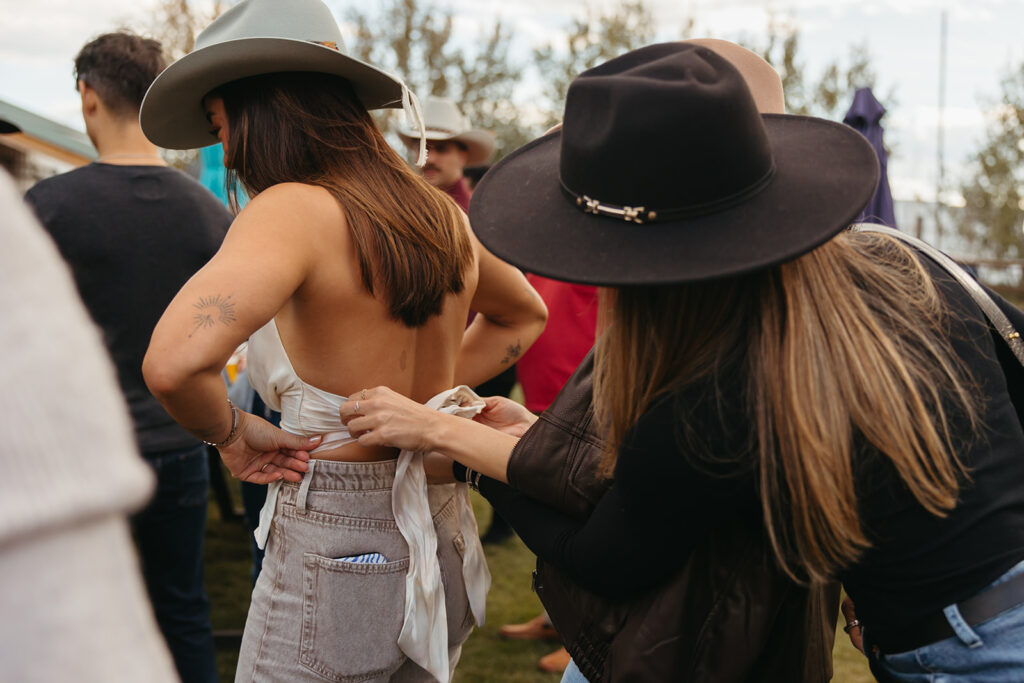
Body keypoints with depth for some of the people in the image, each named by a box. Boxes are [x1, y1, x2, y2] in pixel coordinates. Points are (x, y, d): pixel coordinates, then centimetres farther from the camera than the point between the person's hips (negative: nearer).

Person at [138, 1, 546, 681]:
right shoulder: (436, 212, 3)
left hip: (332, 547, -7)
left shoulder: (295, 209, -19)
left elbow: (173, 362, -35)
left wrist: (232, 432, -14)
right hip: (442, 540, 7)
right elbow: (524, 315, 23)